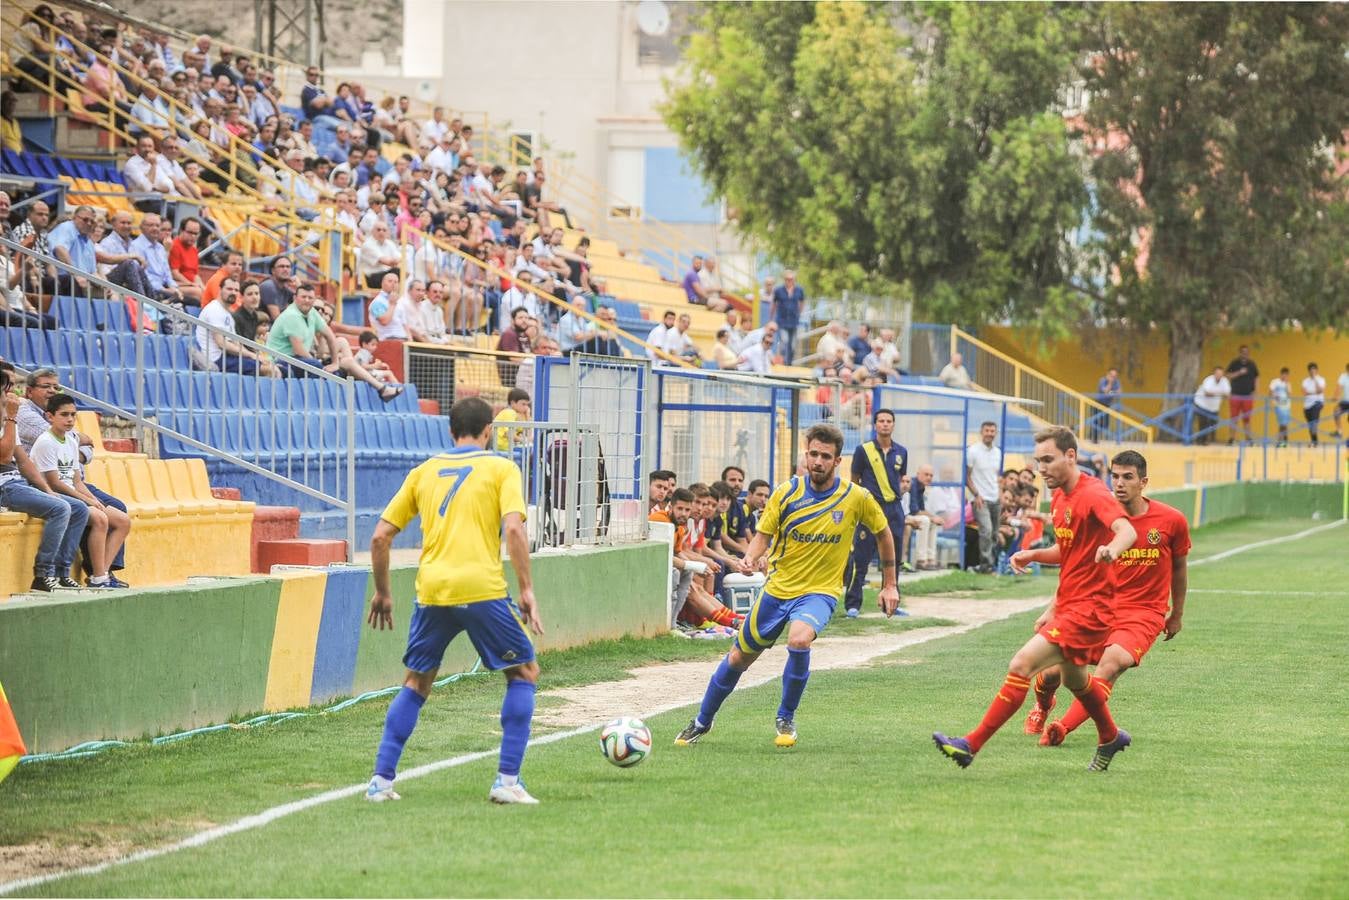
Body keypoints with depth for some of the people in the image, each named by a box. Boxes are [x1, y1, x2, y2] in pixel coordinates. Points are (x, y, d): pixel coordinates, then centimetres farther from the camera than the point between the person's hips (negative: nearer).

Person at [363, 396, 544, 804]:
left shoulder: (423, 472, 17)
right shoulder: (502, 468, 6)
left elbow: (380, 537, 14)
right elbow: (513, 529, -9)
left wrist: (382, 593, 24)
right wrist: (527, 590, -6)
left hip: (431, 591, 3)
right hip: (482, 590, -3)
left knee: (416, 683, 20)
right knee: (524, 672, 13)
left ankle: (381, 779, 11)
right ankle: (507, 781, 3)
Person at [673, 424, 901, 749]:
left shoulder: (856, 498, -10)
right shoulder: (786, 493, -7)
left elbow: (883, 533, 7)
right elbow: (764, 535, 2)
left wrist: (889, 585, 9)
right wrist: (751, 557, -21)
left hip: (820, 591, -2)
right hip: (778, 588, 2)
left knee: (799, 640, -33)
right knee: (739, 658, 11)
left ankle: (786, 719, -11)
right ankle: (702, 722, 34)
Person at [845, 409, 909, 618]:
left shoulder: (901, 452, 11)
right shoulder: (864, 450, -2)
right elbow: (855, 481, 3)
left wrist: (904, 488, 5)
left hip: (894, 509, 5)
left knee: (893, 559, 9)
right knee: (861, 559, -7)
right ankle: (852, 604, -3)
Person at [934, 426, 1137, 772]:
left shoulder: (1093, 494, -18)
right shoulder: (1060, 498, 12)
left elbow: (1127, 531, -37)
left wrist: (1112, 548, -60)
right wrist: (1053, 608, 20)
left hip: (1088, 608, -10)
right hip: (1069, 604, 10)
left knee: (1021, 666, -18)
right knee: (1074, 679, 28)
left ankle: (971, 745, -17)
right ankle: (1110, 738, 52)